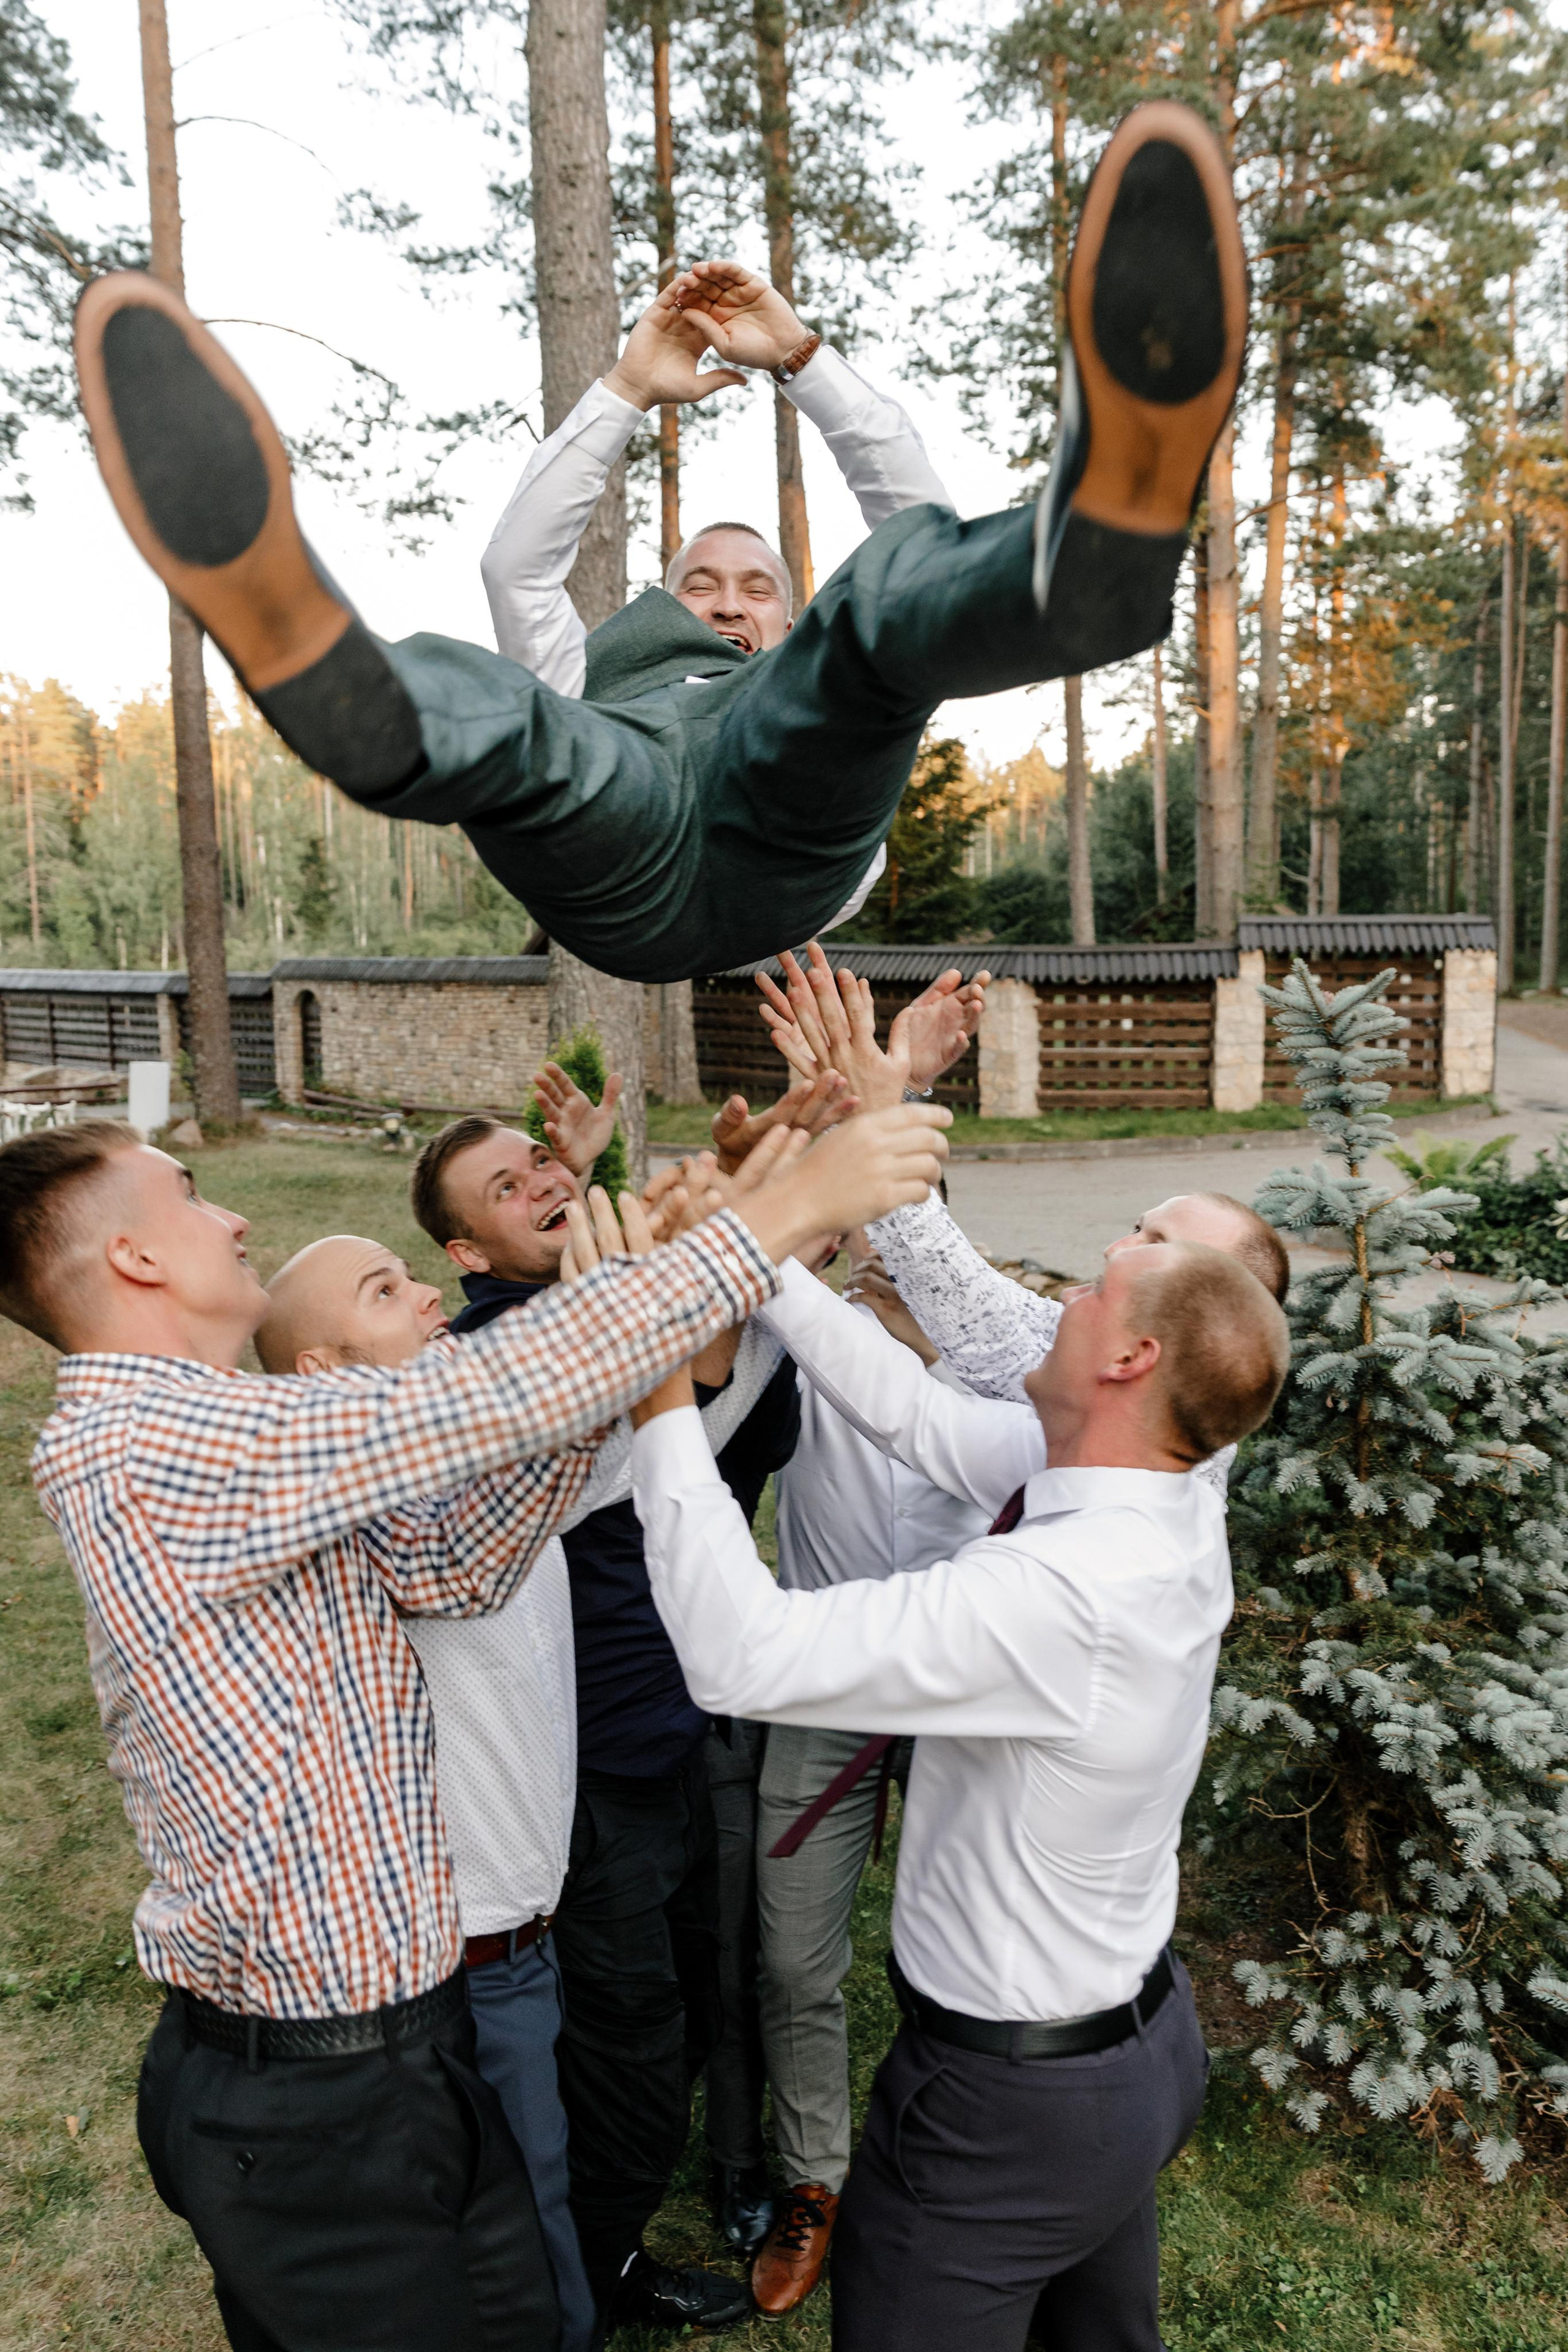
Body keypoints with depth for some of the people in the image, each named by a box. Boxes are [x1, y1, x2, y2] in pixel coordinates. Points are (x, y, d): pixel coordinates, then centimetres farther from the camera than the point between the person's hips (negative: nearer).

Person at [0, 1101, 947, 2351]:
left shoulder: (218, 1442, 6)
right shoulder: (137, 1451, -24)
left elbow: (454, 1562, -3)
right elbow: (480, 1397, -32)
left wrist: (598, 1342, -12)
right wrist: (779, 1213, -28)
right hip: (309, 2100, -8)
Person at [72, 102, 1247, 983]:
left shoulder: (826, 687, 43)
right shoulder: (594, 681, 45)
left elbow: (913, 497, 35)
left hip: (787, 832, 0)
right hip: (622, 867, 1)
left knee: (896, 588, -26)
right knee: (461, 699, -29)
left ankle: (1107, 533, -58)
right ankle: (294, 636, -63)